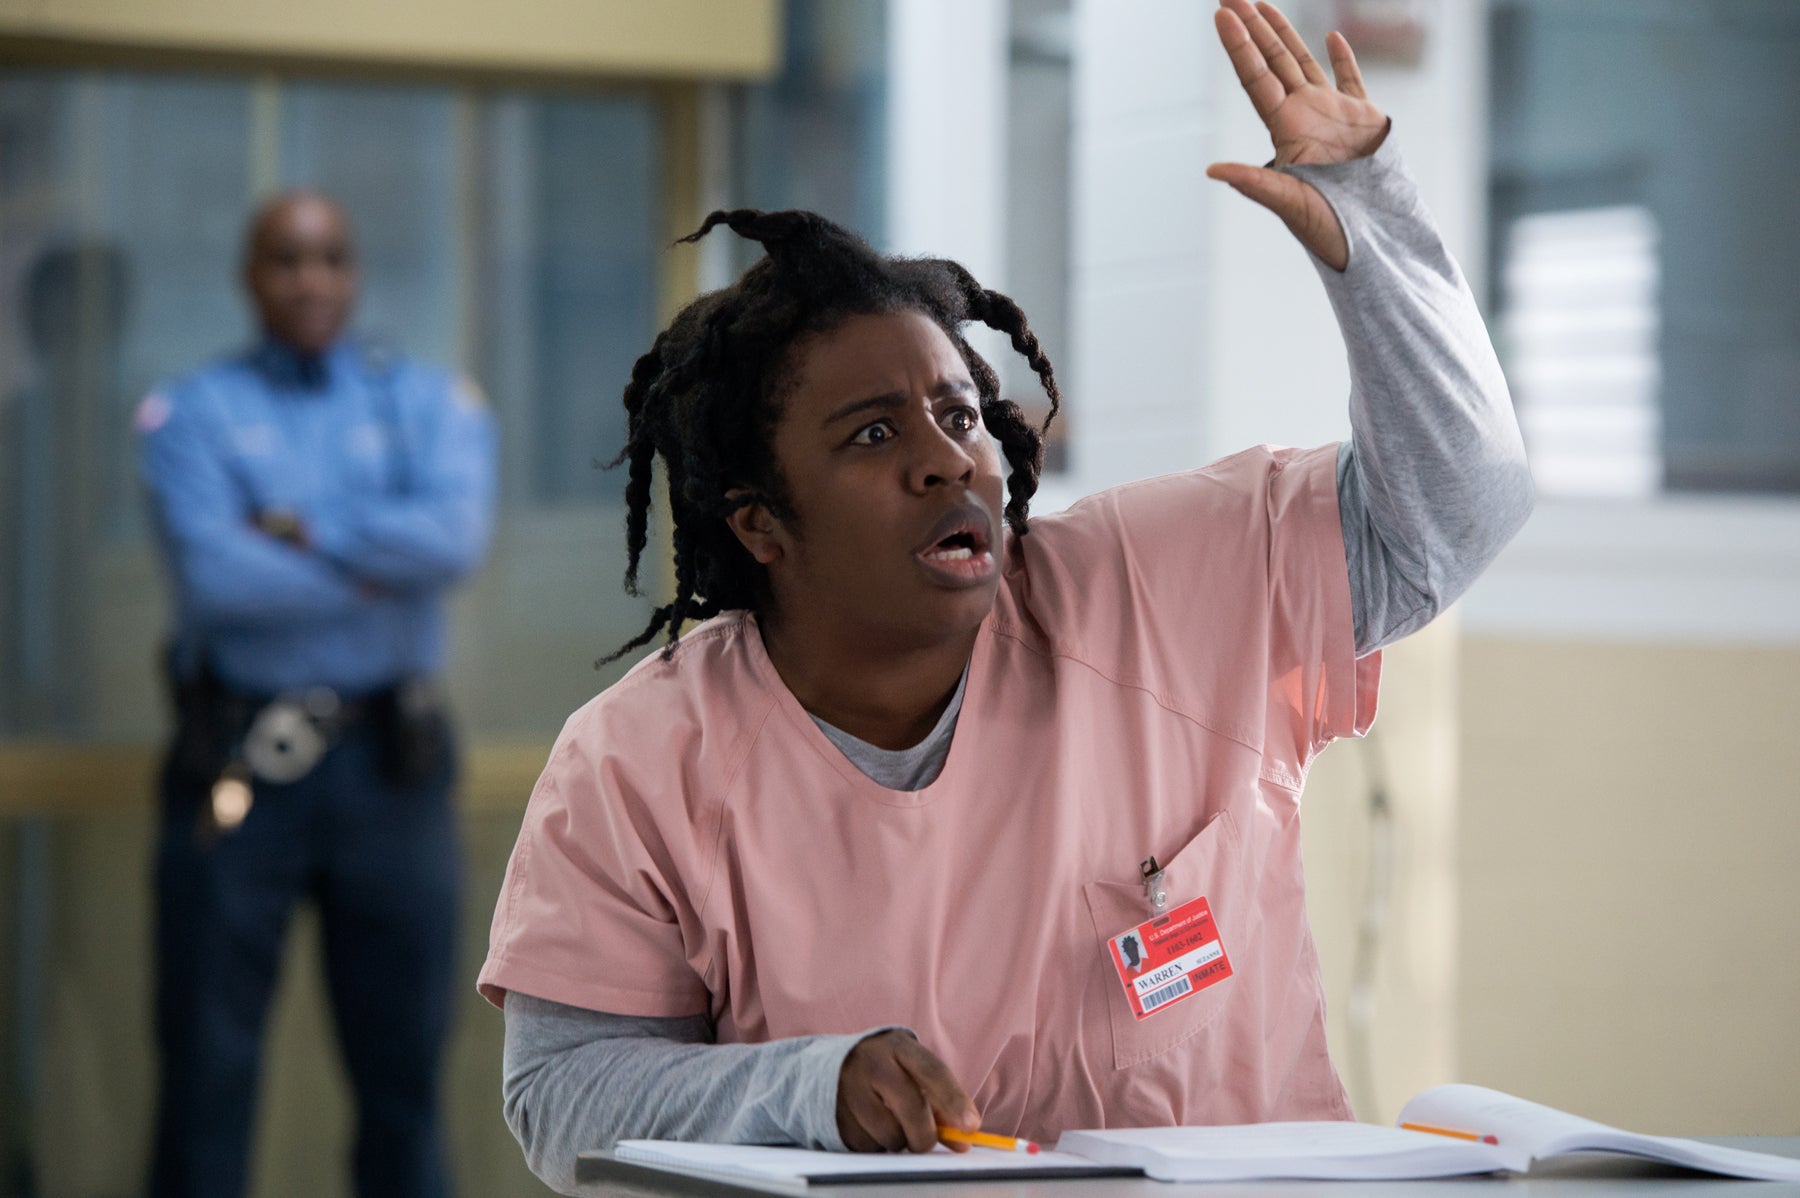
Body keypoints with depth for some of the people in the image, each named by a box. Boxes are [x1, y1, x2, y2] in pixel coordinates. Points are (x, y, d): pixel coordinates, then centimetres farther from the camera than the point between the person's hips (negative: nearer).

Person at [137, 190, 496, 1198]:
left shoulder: (428, 403, 10)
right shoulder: (194, 412, 4)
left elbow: (458, 537, -11)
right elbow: (215, 578, -12)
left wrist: (299, 528, -9)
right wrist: (379, 570, -7)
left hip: (389, 766, 2)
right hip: (238, 766, -2)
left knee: (403, 1061, 6)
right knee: (207, 1065, 0)